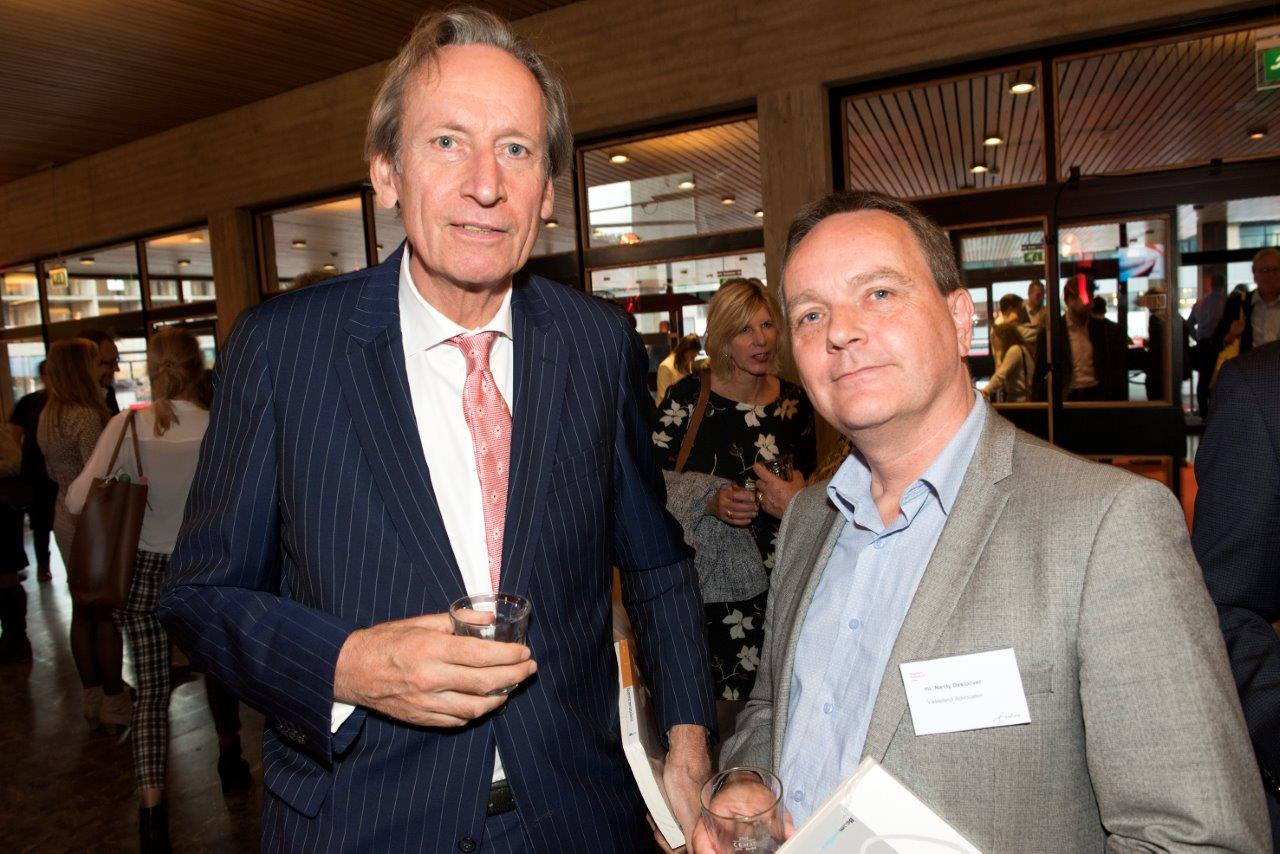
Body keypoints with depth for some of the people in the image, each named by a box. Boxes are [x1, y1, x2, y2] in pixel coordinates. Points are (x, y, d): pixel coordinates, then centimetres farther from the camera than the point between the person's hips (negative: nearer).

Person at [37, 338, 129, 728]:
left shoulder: (48, 416, 9)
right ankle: (114, 704, 10)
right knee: (109, 612, 1)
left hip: (65, 517, 9)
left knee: (83, 610, 15)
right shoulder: (87, 416, -20)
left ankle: (92, 697, 26)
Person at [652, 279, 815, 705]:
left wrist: (795, 497, -5)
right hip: (706, 576, -3)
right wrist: (709, 501, -22)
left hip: (773, 573, 4)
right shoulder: (687, 397, -8)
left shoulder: (793, 400, 5)